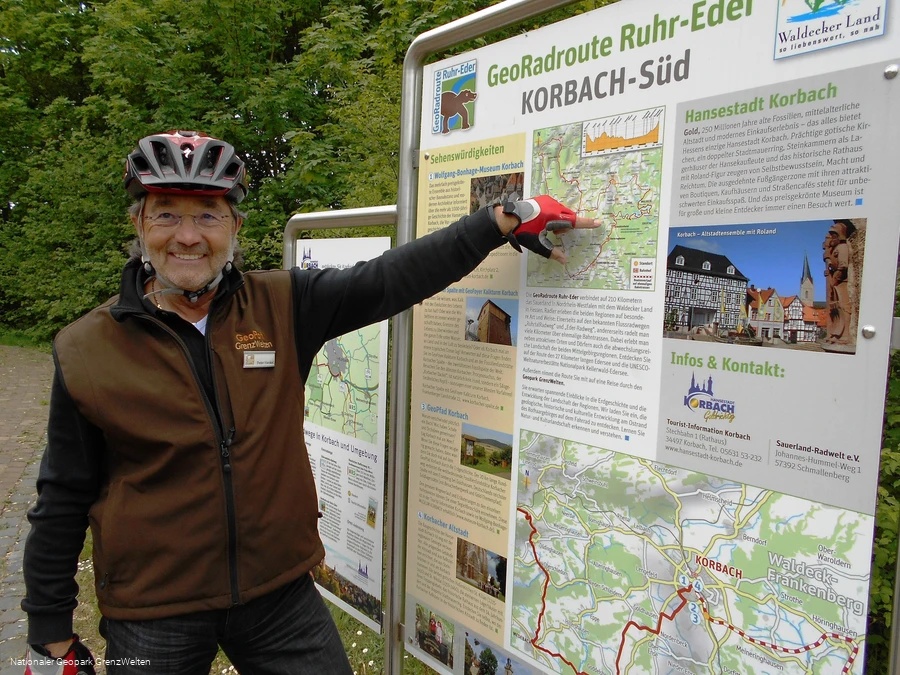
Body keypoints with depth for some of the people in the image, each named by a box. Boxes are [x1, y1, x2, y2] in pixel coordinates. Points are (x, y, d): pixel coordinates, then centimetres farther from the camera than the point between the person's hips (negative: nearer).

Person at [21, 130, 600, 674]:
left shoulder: (282, 307, -5)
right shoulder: (85, 350, -7)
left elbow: (390, 280, -10)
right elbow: (62, 503, 0)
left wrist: (501, 221, -17)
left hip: (282, 595, 1)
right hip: (152, 617, 0)